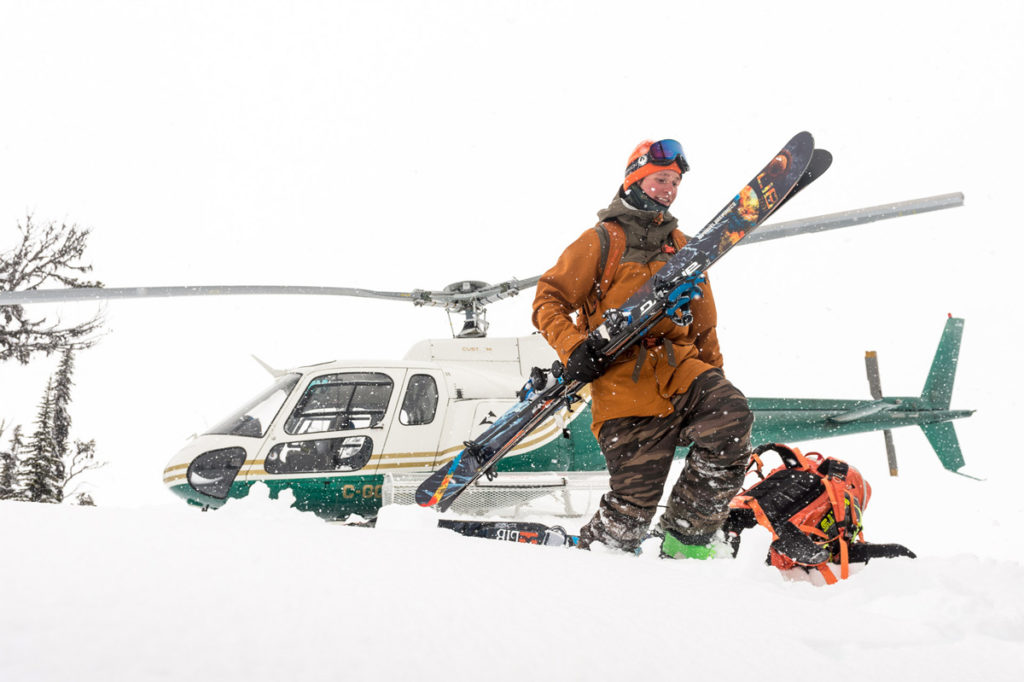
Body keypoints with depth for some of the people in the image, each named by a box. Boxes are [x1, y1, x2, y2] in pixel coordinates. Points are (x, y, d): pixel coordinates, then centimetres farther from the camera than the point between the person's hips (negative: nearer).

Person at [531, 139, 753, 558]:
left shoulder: (681, 247, 23)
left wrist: (714, 379, 18)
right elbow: (548, 302, 3)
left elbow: (703, 324, 28)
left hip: (680, 369, 5)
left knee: (731, 415, -29)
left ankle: (687, 539, -16)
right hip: (625, 381, -5)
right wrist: (574, 349, -14)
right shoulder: (602, 241, 6)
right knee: (631, 511, -13)